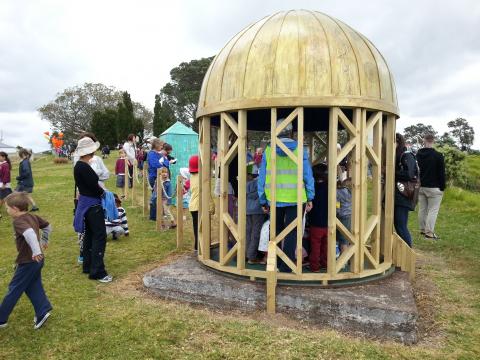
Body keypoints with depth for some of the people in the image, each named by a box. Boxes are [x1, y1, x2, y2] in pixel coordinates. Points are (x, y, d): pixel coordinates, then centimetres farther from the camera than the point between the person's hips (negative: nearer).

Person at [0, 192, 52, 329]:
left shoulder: (18, 221, -20)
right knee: (33, 288, 17)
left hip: (27, 262, -8)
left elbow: (29, 233, -39)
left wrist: (36, 250, -44)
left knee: (14, 289, 6)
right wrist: (44, 240, 31)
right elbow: (48, 226, 19)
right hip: (37, 260, 8)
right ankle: (43, 311, 12)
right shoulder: (33, 217, 5)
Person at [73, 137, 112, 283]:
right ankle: (97, 272, 0)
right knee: (99, 236, -5)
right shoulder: (84, 167, -21)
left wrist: (100, 190, 0)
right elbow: (94, 186, -22)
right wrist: (103, 192, -4)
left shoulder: (79, 165, 9)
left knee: (89, 235, 17)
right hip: (92, 205, -10)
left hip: (85, 203, 10)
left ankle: (88, 266, 28)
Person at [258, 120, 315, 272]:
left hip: (275, 199, 2)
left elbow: (262, 178, 1)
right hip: (296, 198, -2)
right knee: (291, 233, 7)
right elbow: (308, 176, -2)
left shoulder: (268, 151, -1)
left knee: (275, 231, 19)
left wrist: (263, 201, 10)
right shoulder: (300, 150, -4)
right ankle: (286, 266, 10)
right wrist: (310, 198, 7)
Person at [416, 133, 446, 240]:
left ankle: (422, 229, 20)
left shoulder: (417, 155, 4)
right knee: (433, 210, -1)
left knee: (422, 209, 13)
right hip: (433, 188, -5)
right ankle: (429, 232, -2)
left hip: (420, 187, 5)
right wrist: (442, 187, 0)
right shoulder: (438, 156, -12)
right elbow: (442, 173, -9)